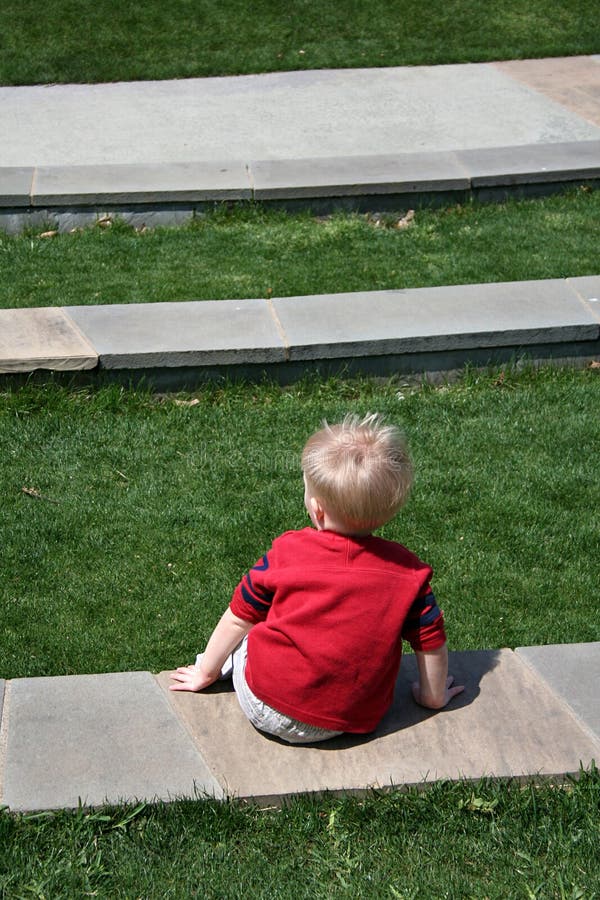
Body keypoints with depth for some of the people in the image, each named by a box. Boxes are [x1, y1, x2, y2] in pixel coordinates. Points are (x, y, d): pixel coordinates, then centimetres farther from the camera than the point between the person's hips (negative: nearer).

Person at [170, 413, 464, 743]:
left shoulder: (287, 551, -12)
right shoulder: (407, 570, -11)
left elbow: (238, 618, 1)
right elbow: (432, 643, -3)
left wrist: (206, 672, 17)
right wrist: (433, 696, 17)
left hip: (264, 711, -1)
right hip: (351, 721, 2)